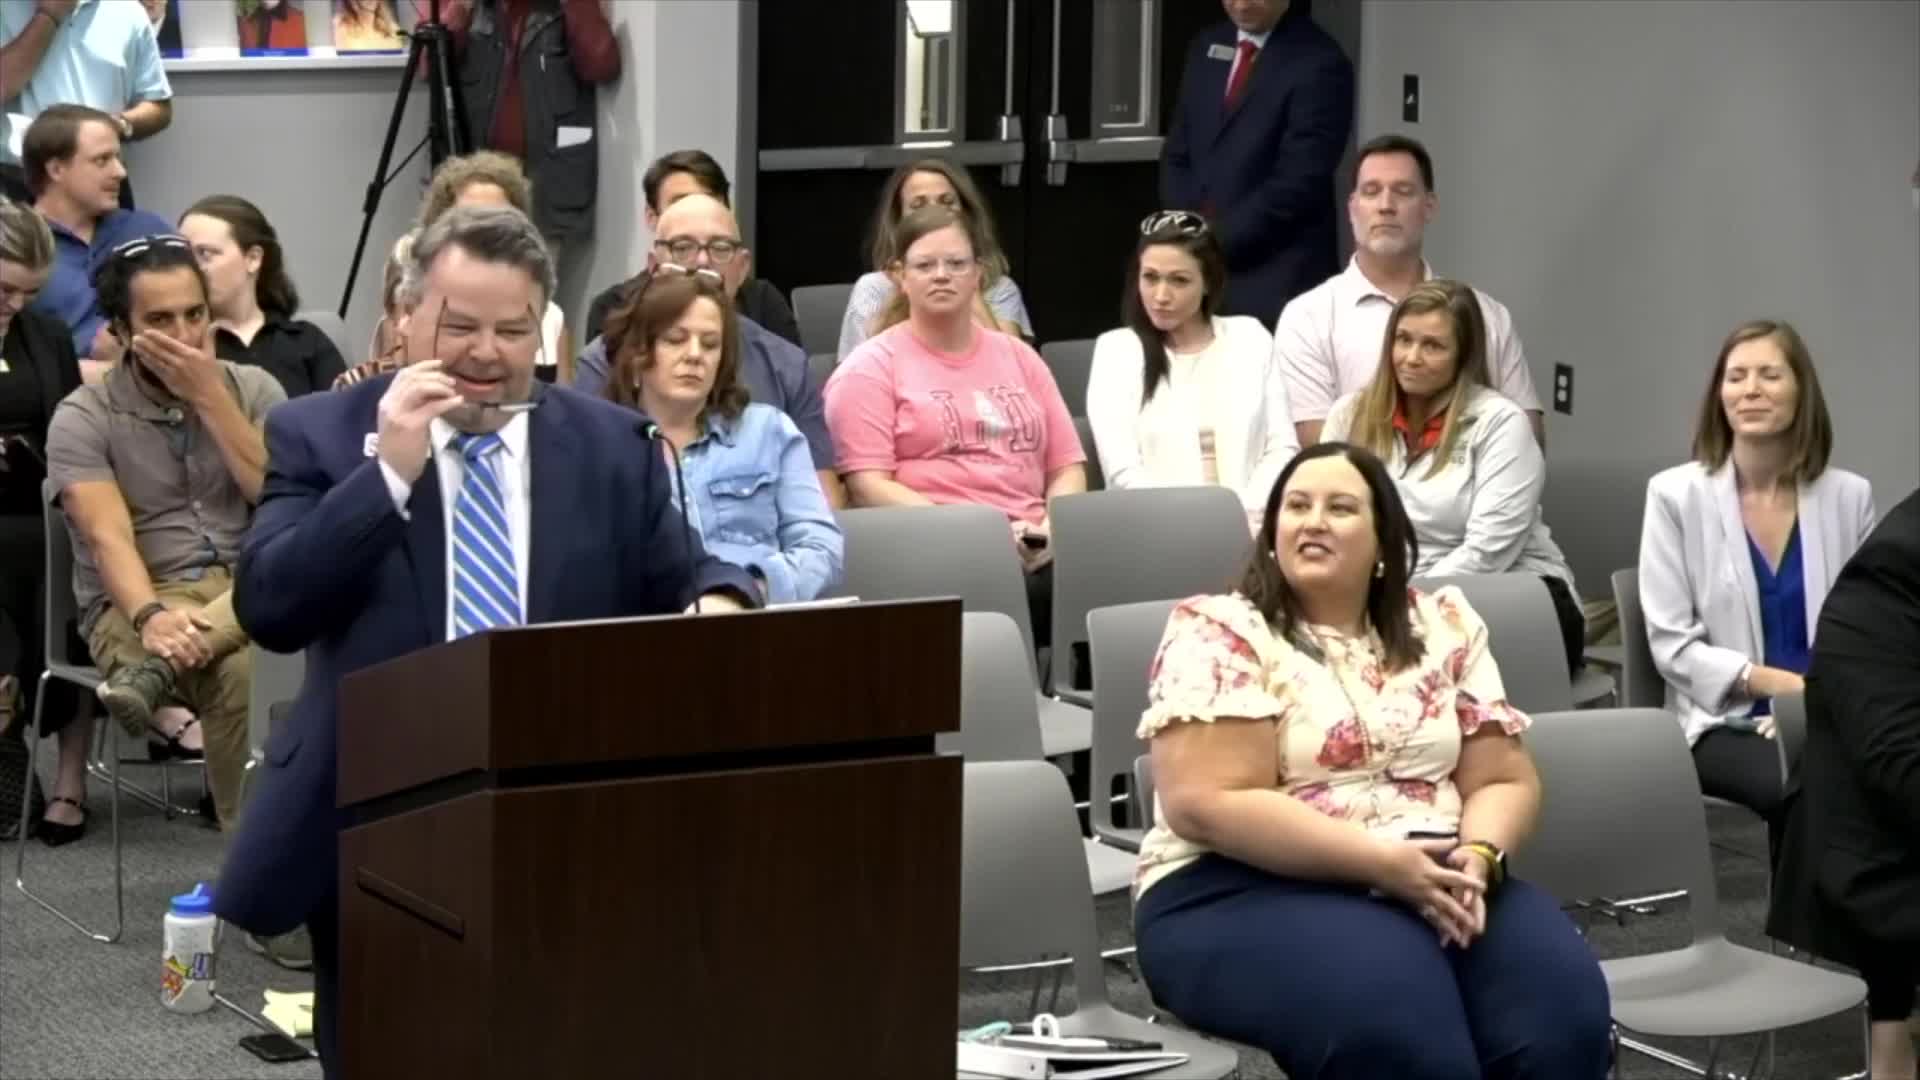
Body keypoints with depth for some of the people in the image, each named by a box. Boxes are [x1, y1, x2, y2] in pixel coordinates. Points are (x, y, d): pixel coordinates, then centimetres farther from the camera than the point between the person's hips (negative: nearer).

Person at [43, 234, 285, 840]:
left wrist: (211, 398, -10)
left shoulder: (254, 390, 7)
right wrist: (150, 616, -37)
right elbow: (109, 538, -16)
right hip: (136, 604, -4)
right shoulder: (83, 418, -3)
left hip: (250, 591, 4)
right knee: (235, 671, -38)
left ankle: (158, 673, -37)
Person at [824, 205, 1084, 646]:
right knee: (1019, 592, -37)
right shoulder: (871, 368, 8)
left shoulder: (1019, 357, 23)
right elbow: (869, 486, -3)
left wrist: (1050, 528, -2)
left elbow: (1067, 467, 21)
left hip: (1033, 555, 4)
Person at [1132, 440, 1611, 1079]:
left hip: (1427, 882, 5)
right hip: (1248, 890, -5)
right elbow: (1208, 802, -13)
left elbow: (1505, 779, 12)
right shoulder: (1218, 634, -2)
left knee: (1561, 1002, -24)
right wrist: (1384, 861, -19)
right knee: (1401, 1027, -35)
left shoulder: (1444, 628, 13)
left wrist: (1477, 856, -13)